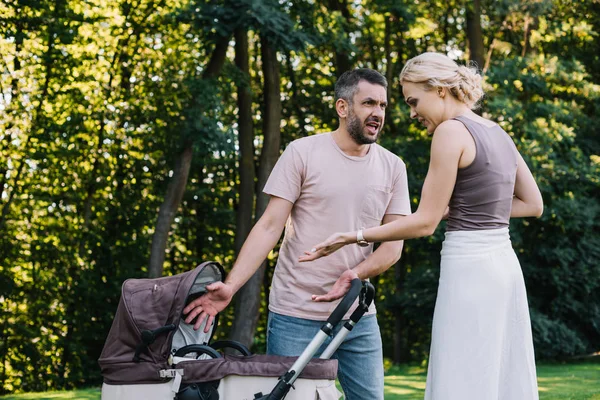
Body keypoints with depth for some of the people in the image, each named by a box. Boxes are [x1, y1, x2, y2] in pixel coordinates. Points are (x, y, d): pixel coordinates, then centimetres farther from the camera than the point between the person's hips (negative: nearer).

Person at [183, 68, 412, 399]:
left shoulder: (393, 167, 7)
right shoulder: (302, 153, -3)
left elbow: (393, 245, 4)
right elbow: (269, 227, -6)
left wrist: (356, 274, -16)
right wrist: (230, 286, -16)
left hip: (358, 320, 4)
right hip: (296, 316, -3)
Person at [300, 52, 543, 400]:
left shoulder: (451, 131, -11)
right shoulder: (498, 133, 13)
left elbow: (425, 222, -12)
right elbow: (534, 204, 19)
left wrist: (354, 237, -8)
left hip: (469, 268, -9)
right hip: (505, 264, 9)